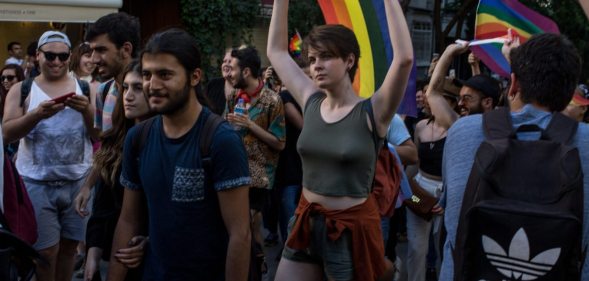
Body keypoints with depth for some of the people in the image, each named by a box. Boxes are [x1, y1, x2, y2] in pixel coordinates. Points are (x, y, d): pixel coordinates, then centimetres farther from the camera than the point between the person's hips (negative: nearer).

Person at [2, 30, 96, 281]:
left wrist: (87, 110, -18)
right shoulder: (21, 90, 3)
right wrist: (36, 115, -22)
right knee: (45, 251, 2)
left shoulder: (85, 88, 6)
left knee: (69, 245, 11)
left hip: (77, 180, 1)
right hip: (37, 182, -1)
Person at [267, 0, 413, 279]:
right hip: (307, 222, 5)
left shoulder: (371, 112, -11)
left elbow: (404, 58, -25)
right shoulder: (311, 103, 2)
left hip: (352, 229, -5)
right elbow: (276, 51, 10)